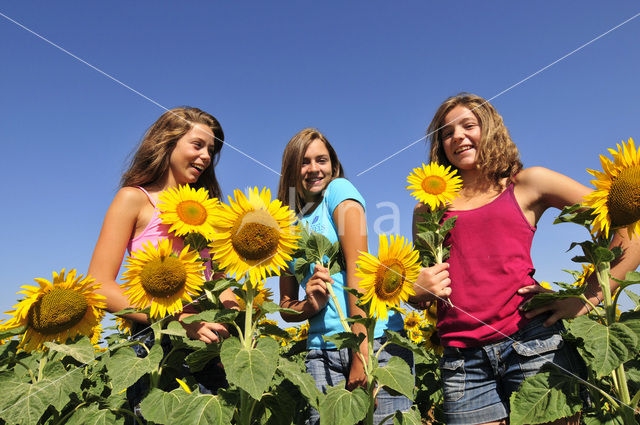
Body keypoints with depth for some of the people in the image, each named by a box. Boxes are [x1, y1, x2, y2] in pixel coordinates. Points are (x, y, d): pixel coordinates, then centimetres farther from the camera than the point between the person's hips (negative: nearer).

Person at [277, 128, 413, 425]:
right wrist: (311, 305, -10)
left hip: (375, 337, -3)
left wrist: (361, 351, -17)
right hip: (322, 349, 4)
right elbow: (286, 308, 13)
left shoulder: (339, 189, 1)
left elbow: (357, 264, -11)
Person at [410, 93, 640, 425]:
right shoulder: (428, 208, 13)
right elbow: (416, 292, 20)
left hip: (531, 340, -1)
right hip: (462, 360, 2)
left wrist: (588, 297, -3)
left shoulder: (527, 184, 8)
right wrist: (419, 288, -3)